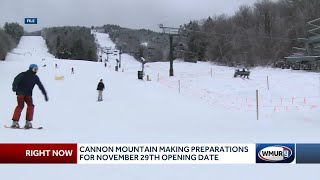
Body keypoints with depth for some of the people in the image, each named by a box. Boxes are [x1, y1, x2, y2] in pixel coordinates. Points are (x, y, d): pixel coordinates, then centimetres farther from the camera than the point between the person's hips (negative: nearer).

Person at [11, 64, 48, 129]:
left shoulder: (35, 78, 10)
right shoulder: (23, 74, -3)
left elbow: (41, 86, 11)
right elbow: (16, 79, -15)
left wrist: (45, 95, 8)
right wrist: (14, 87, -32)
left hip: (28, 94, 5)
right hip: (20, 92, -5)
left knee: (31, 106, -12)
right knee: (20, 106, -17)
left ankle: (28, 122, -8)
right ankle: (15, 122, -15)